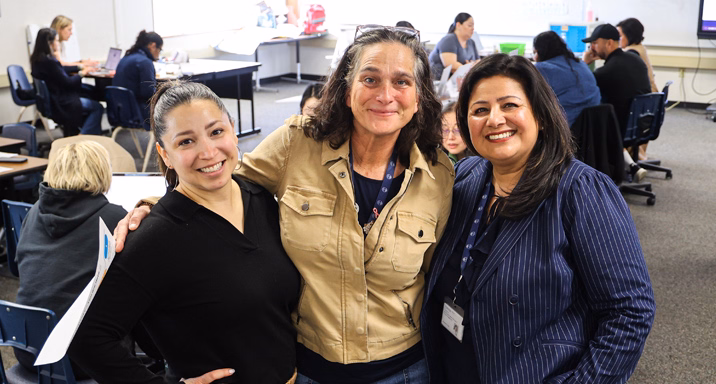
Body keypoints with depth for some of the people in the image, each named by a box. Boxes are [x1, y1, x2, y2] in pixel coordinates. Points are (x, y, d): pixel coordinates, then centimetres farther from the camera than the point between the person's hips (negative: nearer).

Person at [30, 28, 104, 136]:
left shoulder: (37, 59, 7)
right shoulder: (49, 61, -23)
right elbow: (67, 82, -18)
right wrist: (82, 73, -4)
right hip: (59, 104, -10)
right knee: (97, 108, -3)